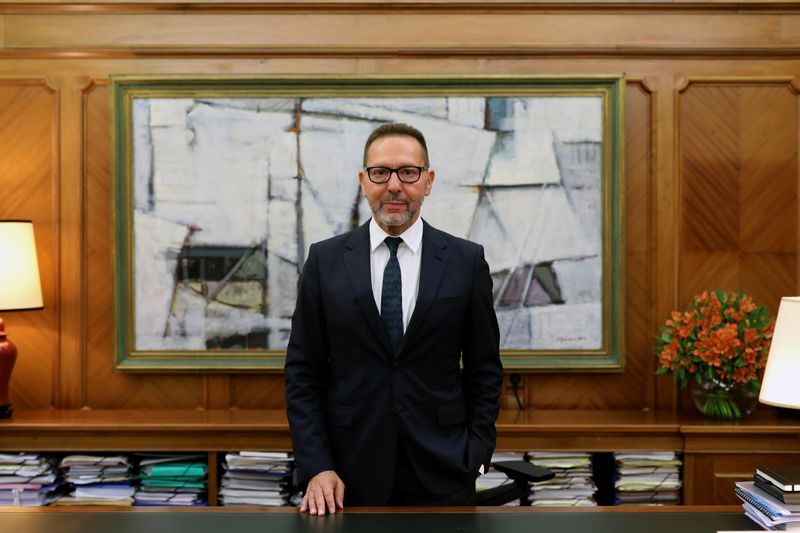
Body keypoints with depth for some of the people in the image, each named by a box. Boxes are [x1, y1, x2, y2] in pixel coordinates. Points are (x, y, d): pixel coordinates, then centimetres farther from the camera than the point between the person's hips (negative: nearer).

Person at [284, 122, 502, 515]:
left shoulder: (466, 261, -1)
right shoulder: (324, 260, 0)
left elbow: (484, 370, 4)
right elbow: (303, 371, 0)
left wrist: (475, 457, -3)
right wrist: (316, 467, -7)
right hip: (350, 476, 0)